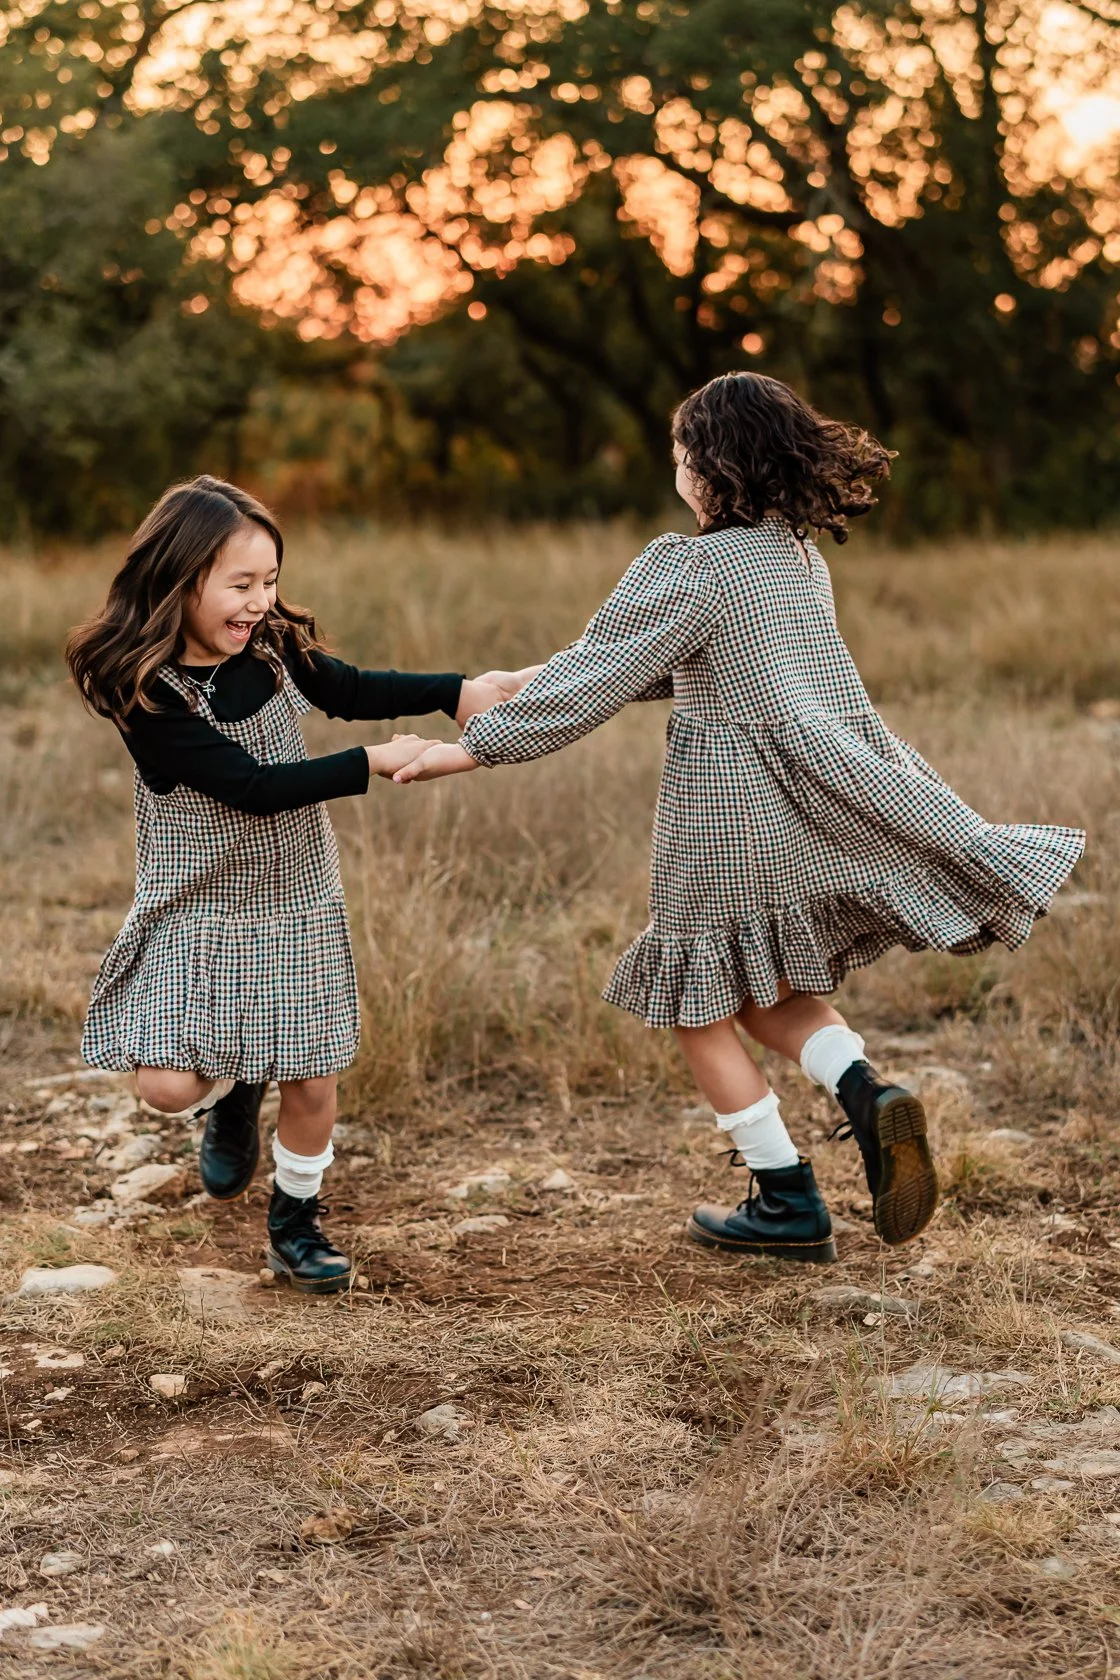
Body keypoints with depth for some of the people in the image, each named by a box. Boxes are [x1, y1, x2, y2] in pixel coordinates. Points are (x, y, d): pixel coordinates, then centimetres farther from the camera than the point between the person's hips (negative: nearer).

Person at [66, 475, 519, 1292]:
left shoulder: (272, 648, -7)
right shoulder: (147, 692, -21)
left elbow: (351, 689, 7)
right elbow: (250, 786, -25)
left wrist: (457, 692, -8)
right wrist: (374, 763, -26)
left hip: (297, 904, 4)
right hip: (196, 910, -3)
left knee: (313, 1080, 5)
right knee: (168, 1085, -12)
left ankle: (296, 1218, 30)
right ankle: (232, 1096, 24)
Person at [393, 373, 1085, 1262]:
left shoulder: (689, 567, -15)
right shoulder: (801, 556, 10)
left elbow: (595, 677, -15)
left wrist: (479, 745, -7)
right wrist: (531, 684, 22)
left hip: (732, 813, -7)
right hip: (826, 798, 8)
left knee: (702, 1010, 9)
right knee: (771, 992, 23)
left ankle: (789, 1204, 13)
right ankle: (866, 1094, -4)